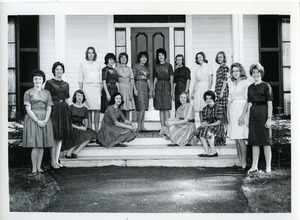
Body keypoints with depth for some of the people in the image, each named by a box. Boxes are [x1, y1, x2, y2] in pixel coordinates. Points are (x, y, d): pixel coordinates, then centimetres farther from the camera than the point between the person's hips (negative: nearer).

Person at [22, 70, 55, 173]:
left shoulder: (47, 93, 12)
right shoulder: (28, 93, 3)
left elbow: (49, 108, 6)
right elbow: (28, 109, -5)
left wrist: (45, 120, -10)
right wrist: (37, 120, -14)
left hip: (45, 119, 3)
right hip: (33, 119, -3)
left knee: (42, 145, 4)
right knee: (35, 145, -8)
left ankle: (39, 167, 12)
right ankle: (34, 168, 0)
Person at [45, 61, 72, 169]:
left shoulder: (66, 84, 15)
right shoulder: (49, 83, -1)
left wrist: (68, 110, 12)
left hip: (64, 110, 6)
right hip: (54, 109, -5)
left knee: (61, 136, 7)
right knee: (54, 136, -4)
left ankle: (57, 160, 14)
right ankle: (53, 161, 5)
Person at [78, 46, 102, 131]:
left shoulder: (98, 64, 15)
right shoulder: (83, 64, 9)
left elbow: (100, 78, 15)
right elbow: (80, 79, 7)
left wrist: (101, 90, 8)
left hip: (96, 87, 2)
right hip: (87, 87, -2)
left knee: (97, 109, -7)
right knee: (88, 109, -6)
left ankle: (97, 129, -2)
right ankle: (90, 129, -1)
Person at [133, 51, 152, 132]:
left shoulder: (146, 68, 17)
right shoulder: (136, 67, -2)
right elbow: (133, 79, -7)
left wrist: (150, 90, 14)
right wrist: (135, 89, -14)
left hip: (145, 87, 7)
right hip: (138, 86, -7)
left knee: (143, 108, 5)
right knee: (141, 108, -12)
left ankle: (142, 126, 9)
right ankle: (138, 126, -7)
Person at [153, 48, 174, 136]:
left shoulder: (168, 65, 2)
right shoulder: (156, 66, 12)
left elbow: (171, 79, 0)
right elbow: (155, 79, 14)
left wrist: (172, 90, -7)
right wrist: (153, 90, 10)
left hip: (166, 86, -4)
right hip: (158, 87, 4)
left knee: (166, 108, -7)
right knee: (160, 108, 4)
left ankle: (166, 127, -3)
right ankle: (162, 127, 8)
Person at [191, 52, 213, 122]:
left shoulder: (208, 67, 3)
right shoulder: (197, 69, 17)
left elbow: (210, 80, -4)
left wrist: (209, 90, -15)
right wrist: (192, 92, 13)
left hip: (206, 88, -5)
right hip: (198, 89, 5)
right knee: (200, 109, 1)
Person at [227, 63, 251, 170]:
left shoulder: (245, 83, -4)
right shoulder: (231, 84, 15)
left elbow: (247, 100, -9)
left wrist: (243, 115, -16)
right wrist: (228, 113, 10)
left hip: (242, 110, -6)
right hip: (233, 110, 6)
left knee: (240, 138, -10)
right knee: (236, 139, 6)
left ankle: (244, 163, -1)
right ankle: (240, 161, 13)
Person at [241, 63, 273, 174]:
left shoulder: (266, 86, -3)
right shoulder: (250, 87, 12)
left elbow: (270, 104, -7)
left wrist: (269, 118, -13)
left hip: (263, 114, -5)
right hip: (253, 114, 5)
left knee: (266, 141, 0)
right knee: (254, 142, 7)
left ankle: (268, 167, 7)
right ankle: (254, 166, 13)